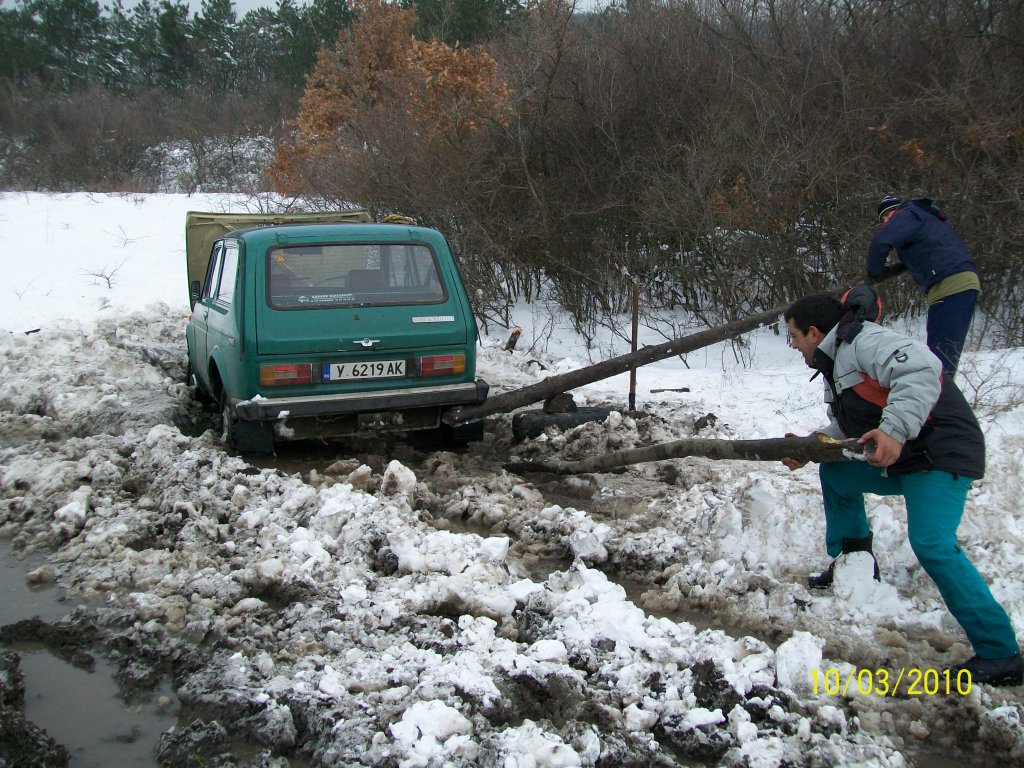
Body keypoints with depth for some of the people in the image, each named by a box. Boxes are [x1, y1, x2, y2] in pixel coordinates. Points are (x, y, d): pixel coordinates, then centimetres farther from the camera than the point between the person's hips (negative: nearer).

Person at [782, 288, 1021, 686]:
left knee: (932, 545, -24)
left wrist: (895, 429, -41)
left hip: (941, 453, -11)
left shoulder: (864, 340, -14)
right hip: (898, 459, 11)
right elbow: (846, 428, 21)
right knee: (834, 474, 20)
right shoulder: (835, 362, 20)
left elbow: (919, 369, -32)